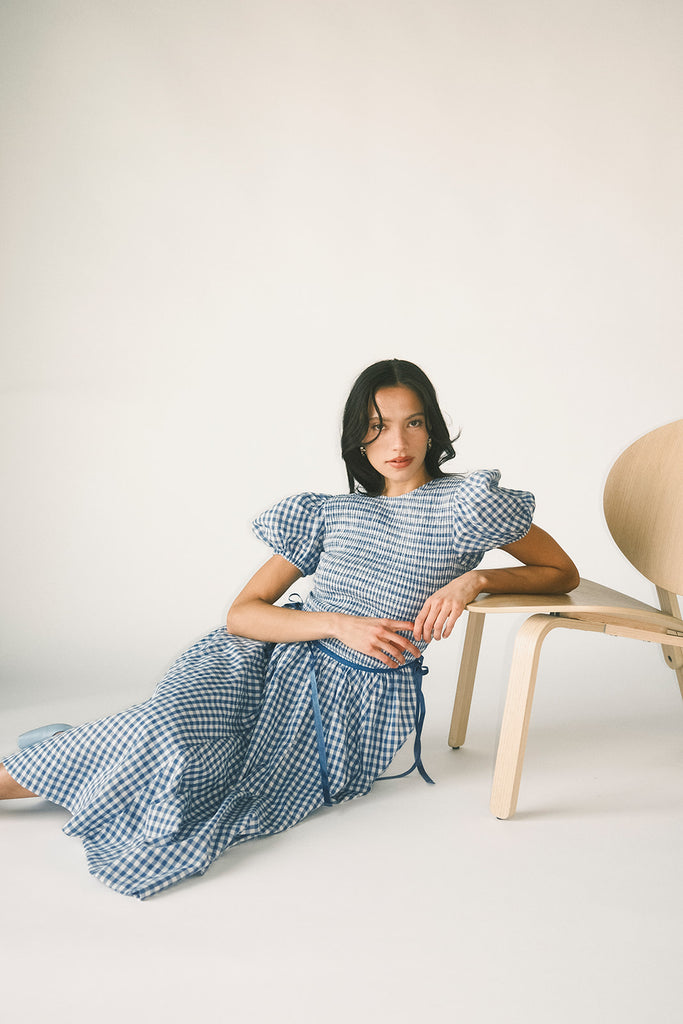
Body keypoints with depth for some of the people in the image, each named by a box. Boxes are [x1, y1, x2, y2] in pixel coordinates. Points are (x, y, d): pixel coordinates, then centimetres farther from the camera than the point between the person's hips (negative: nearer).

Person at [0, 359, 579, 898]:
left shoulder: (463, 502, 0)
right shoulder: (330, 514, 8)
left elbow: (564, 573, 7)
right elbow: (242, 613, 3)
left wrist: (475, 579, -11)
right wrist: (341, 623, -14)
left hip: (358, 699, -2)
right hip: (277, 657, 2)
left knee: (175, 760, -25)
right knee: (168, 733, -30)